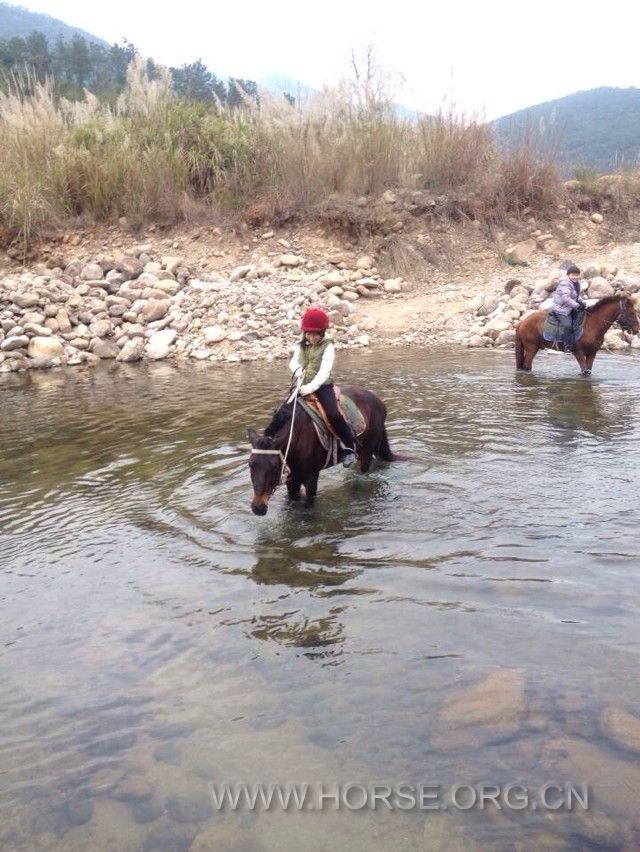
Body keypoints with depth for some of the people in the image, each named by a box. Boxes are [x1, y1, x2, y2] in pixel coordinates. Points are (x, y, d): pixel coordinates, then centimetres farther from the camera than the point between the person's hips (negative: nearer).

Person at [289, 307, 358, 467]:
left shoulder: (328, 346, -8)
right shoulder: (301, 345, 9)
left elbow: (324, 370, -18)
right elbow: (293, 361, 10)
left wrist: (311, 387, -29)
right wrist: (297, 369, -15)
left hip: (322, 386, -5)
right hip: (303, 386, 5)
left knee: (333, 415, -24)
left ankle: (350, 446, -9)